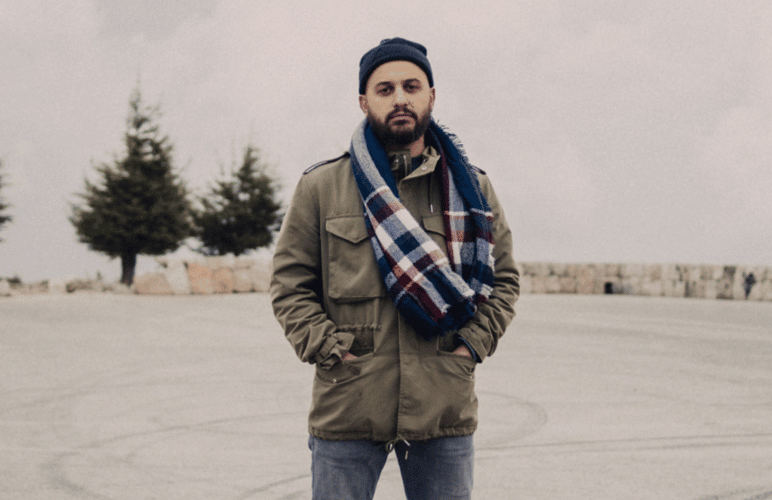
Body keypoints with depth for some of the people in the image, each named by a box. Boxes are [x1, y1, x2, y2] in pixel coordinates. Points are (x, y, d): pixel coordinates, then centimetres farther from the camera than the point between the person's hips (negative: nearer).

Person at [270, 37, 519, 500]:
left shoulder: (471, 188, 9)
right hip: (346, 409, -2)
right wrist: (328, 349, -7)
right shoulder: (321, 188, 4)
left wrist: (472, 344, 0)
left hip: (446, 409, 2)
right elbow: (289, 282, 5)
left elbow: (504, 278, 15)